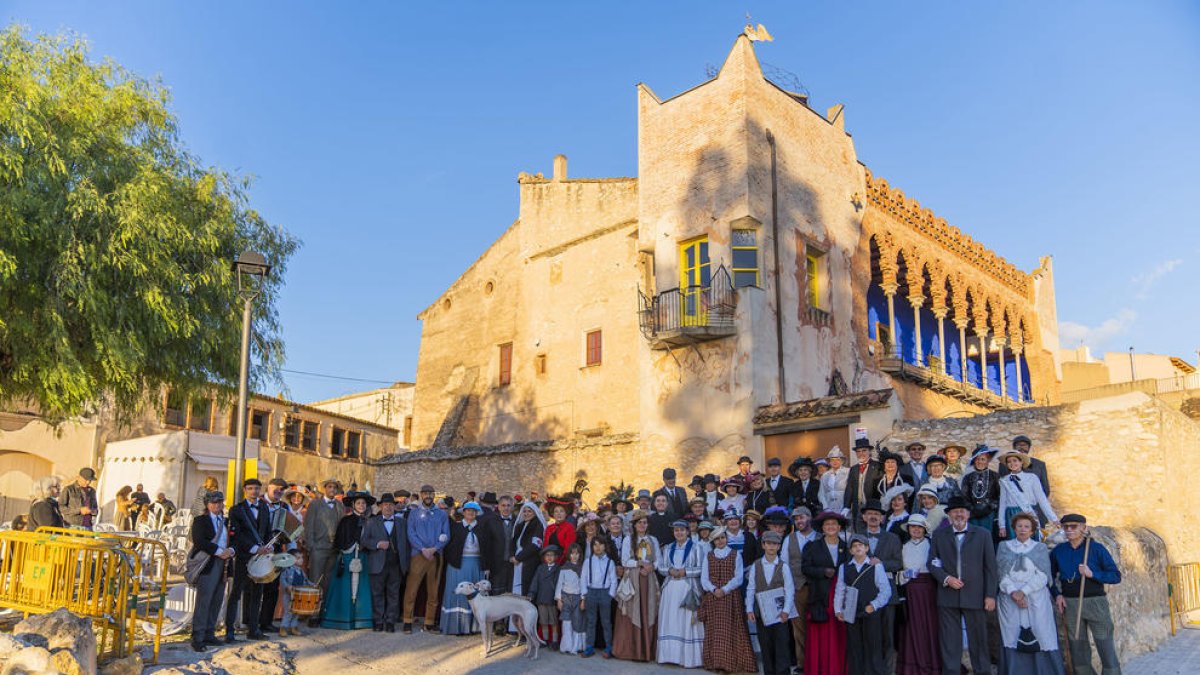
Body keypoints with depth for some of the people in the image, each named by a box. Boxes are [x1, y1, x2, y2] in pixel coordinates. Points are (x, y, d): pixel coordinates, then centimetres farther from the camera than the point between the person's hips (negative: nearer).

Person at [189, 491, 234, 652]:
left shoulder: (225, 521, 19)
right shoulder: (200, 520, 0)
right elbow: (198, 541, -15)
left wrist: (230, 550, -6)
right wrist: (219, 552, -18)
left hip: (222, 564, 6)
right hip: (207, 564, -6)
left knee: (216, 601, 8)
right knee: (203, 601, -8)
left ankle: (209, 634, 16)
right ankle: (197, 638, -4)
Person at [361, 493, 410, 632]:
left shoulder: (401, 522, 12)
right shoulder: (371, 522, 8)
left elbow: (406, 542, 10)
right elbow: (363, 540, 2)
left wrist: (406, 563, 2)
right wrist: (377, 544, -15)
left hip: (396, 565, 1)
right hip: (378, 565, -1)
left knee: (393, 594, 3)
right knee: (377, 593, 3)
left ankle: (390, 621, 10)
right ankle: (378, 621, 12)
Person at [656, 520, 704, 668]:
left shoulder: (696, 548, 1)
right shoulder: (667, 548, 14)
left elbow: (701, 569, -4)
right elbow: (661, 567, 11)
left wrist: (685, 572, -13)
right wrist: (670, 571, -9)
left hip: (688, 588, -4)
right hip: (670, 588, 4)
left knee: (687, 621, -5)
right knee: (670, 622, 2)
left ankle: (689, 657, -1)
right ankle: (670, 654, 8)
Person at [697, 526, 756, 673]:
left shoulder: (735, 555, 5)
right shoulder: (708, 556, 11)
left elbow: (739, 577, -3)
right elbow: (704, 578, 4)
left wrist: (724, 589, -15)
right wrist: (714, 589, -14)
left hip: (731, 598, -2)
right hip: (712, 598, 2)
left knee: (731, 630, -4)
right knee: (714, 631, 1)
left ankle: (732, 661, -1)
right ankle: (715, 661, 5)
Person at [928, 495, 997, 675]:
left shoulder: (983, 535, 5)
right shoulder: (939, 535, 9)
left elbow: (990, 567, 3)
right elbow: (932, 563, 7)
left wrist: (990, 595, -3)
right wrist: (946, 578, -10)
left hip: (975, 596, -1)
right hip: (947, 596, 1)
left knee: (979, 639, 6)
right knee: (949, 641, 4)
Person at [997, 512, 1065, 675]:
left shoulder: (1040, 548, 8)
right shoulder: (1004, 547, 12)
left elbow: (1042, 575, -2)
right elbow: (1001, 573, 4)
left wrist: (1024, 591, -12)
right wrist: (1012, 592, -11)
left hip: (1036, 599, -1)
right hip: (1010, 599, 1)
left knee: (1041, 638, -7)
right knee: (1012, 638, -3)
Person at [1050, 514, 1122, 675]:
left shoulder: (1096, 548, -5)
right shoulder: (1058, 551, 5)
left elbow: (1116, 576, -5)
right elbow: (1050, 576, 18)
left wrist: (1092, 574, -19)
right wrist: (1057, 594, 3)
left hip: (1095, 602, -3)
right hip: (1070, 604, 3)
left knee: (1107, 650, -3)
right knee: (1078, 652, 10)